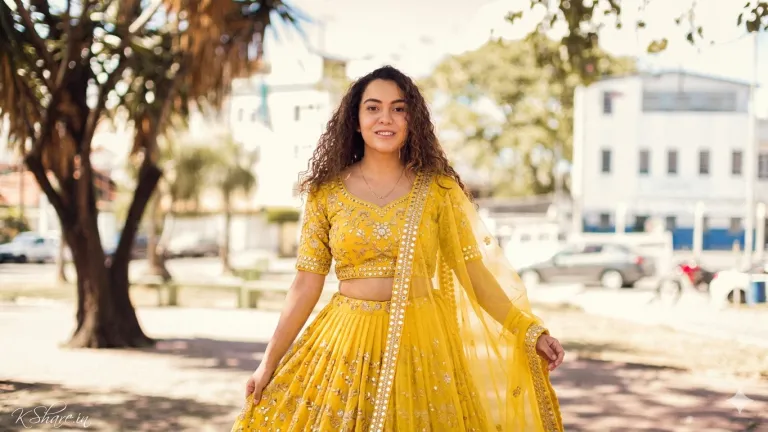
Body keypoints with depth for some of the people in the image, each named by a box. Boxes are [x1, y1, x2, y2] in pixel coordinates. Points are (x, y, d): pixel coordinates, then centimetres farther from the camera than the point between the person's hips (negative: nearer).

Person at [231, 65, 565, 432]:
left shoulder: (437, 189, 1)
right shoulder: (327, 192, 1)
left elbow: (472, 270, 1)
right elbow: (307, 284, 2)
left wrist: (528, 329, -8)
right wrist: (270, 361, -1)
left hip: (423, 344, 0)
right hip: (348, 342, 0)